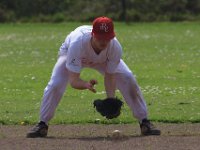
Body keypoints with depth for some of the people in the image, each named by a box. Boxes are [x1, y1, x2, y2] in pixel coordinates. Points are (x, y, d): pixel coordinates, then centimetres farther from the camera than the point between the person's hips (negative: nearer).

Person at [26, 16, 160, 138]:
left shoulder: (115, 47, -38)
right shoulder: (77, 43, -46)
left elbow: (109, 76, -25)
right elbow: (73, 80, -44)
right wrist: (86, 84, -66)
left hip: (103, 59, 2)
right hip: (70, 54, -2)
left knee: (128, 79, -14)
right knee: (55, 85, -23)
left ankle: (144, 122, -1)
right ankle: (42, 125, -3)